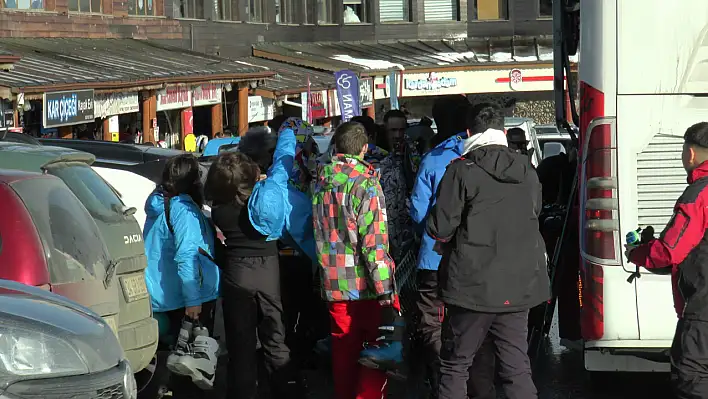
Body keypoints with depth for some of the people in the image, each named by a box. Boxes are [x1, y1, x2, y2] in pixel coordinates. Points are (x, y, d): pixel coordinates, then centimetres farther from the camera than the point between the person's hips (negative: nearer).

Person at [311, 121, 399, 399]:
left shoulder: (321, 181, 5)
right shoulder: (365, 183, -14)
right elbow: (375, 242, -18)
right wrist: (386, 292, -18)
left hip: (334, 285, 6)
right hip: (367, 286, -6)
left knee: (343, 354, 15)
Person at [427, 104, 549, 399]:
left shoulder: (462, 171, -9)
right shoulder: (526, 171, 7)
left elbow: (440, 229, -11)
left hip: (473, 285, -4)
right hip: (518, 287, 4)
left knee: (455, 367, 6)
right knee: (517, 369, 7)